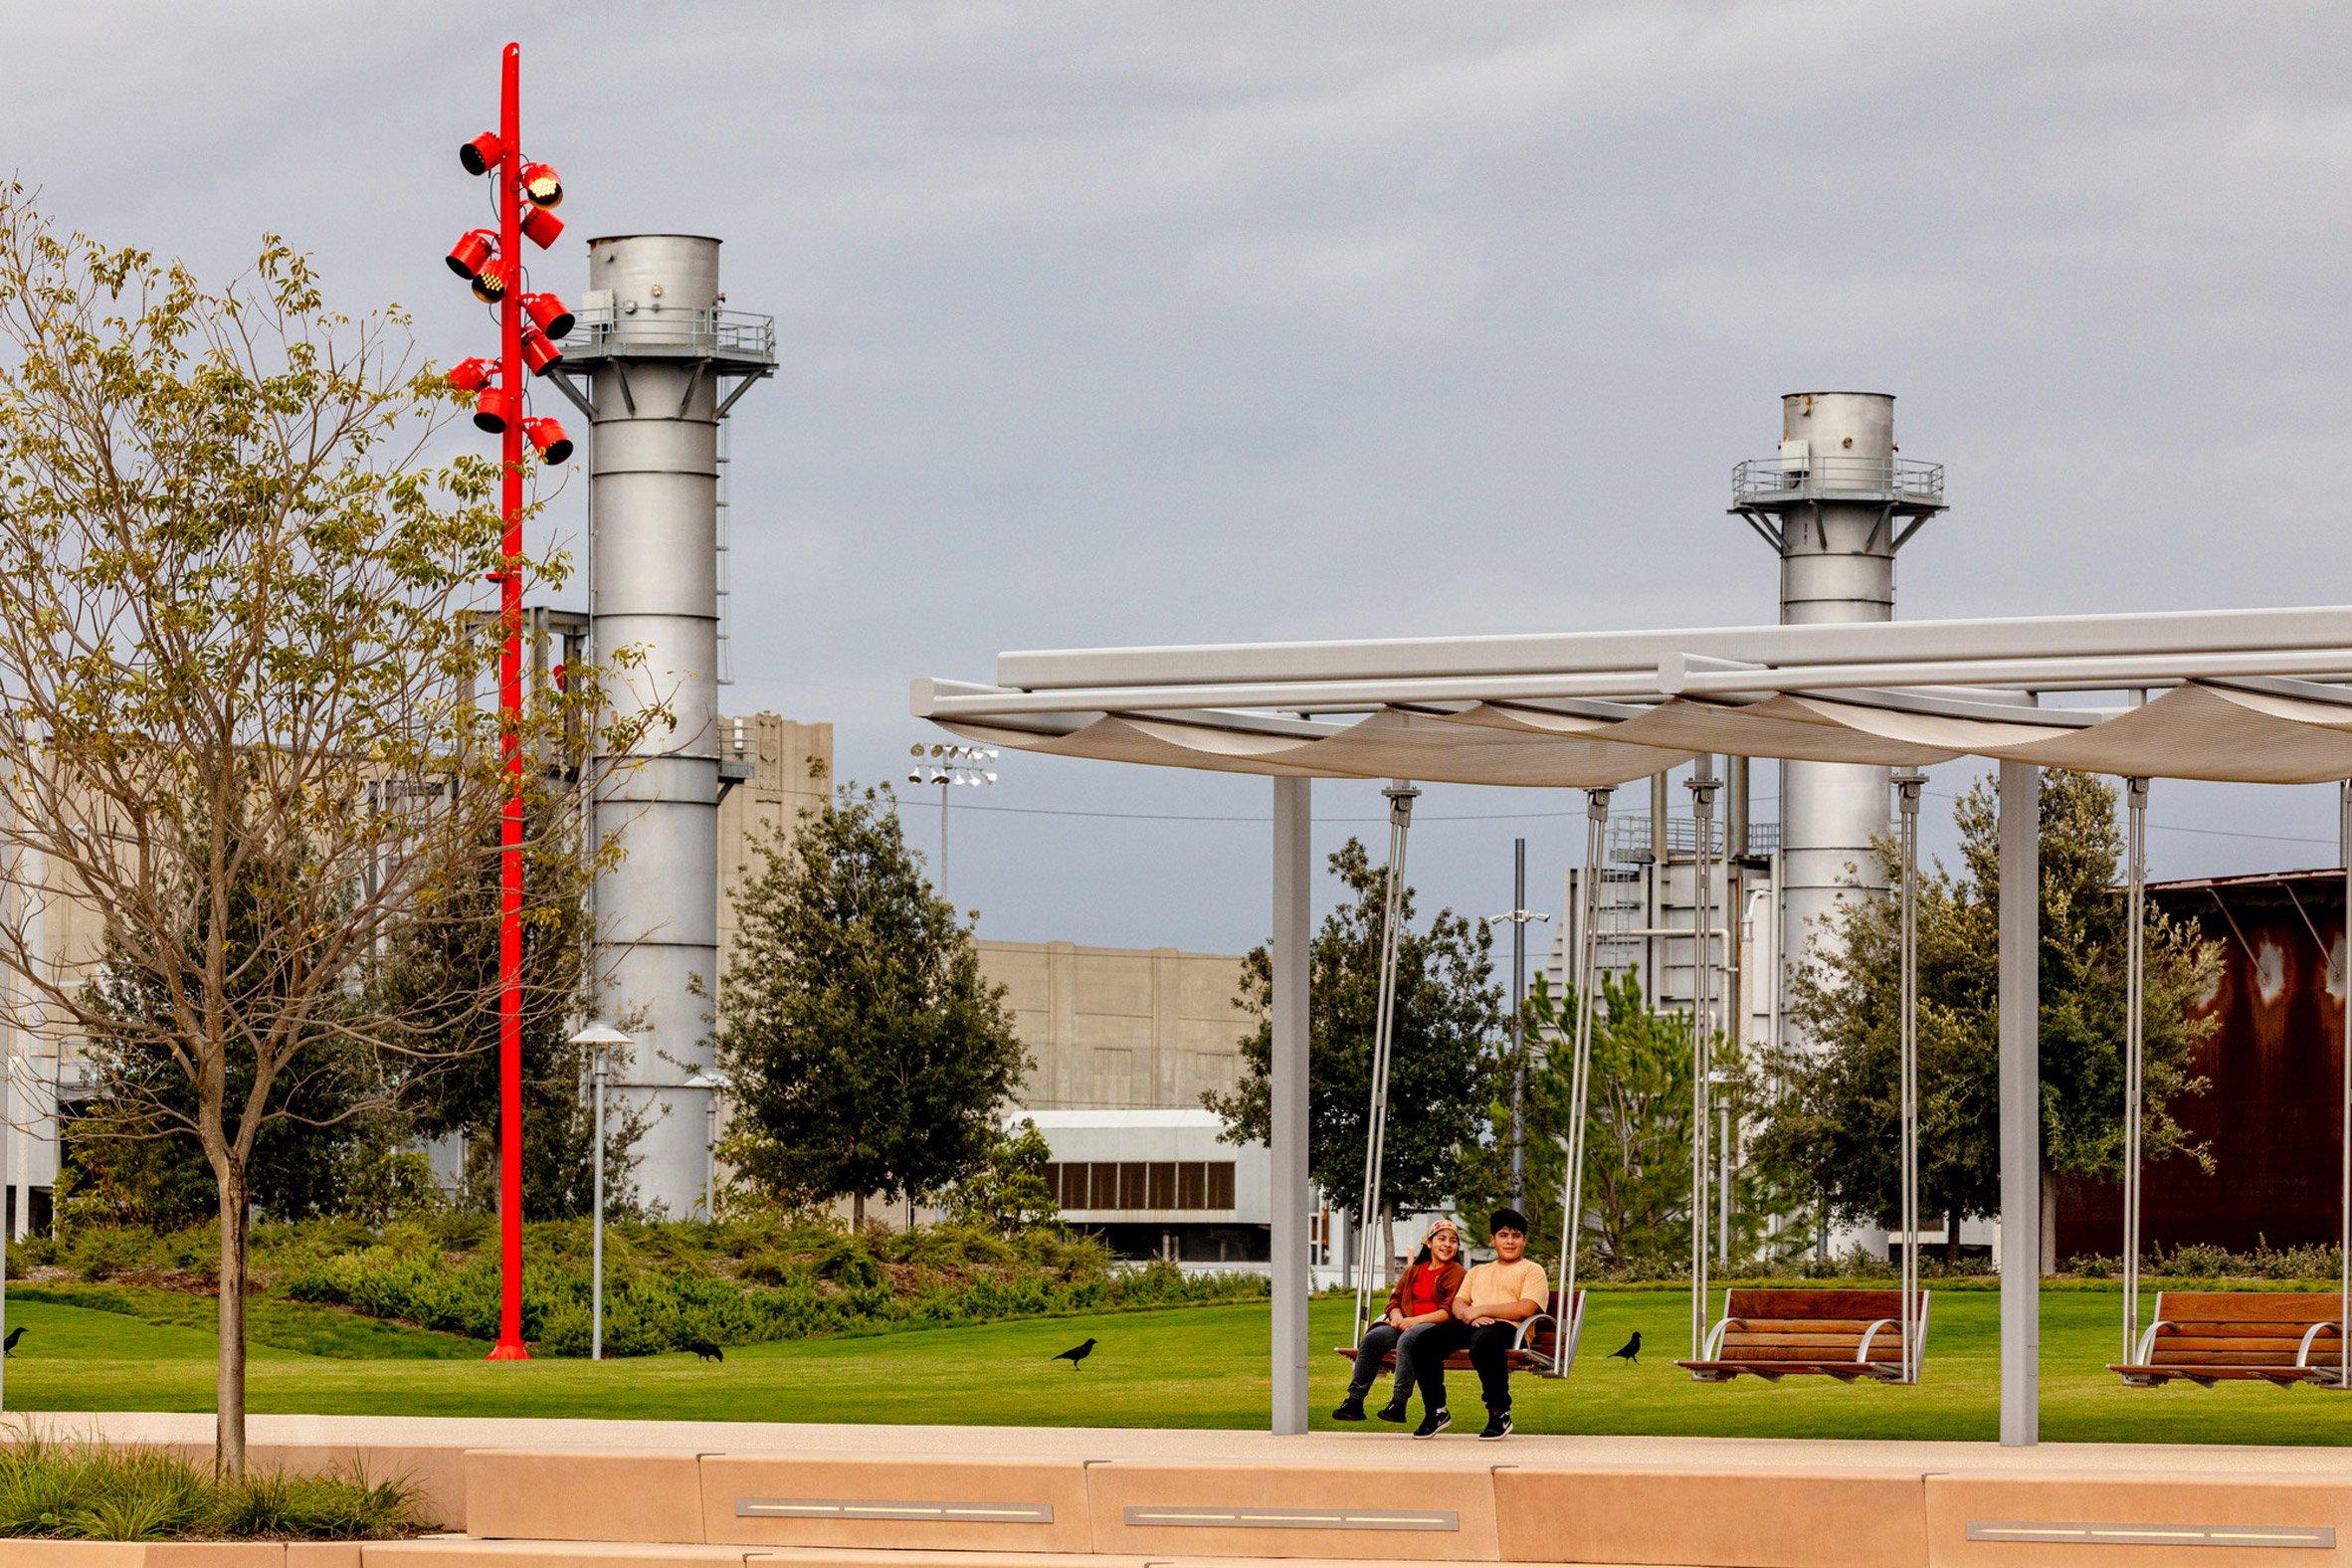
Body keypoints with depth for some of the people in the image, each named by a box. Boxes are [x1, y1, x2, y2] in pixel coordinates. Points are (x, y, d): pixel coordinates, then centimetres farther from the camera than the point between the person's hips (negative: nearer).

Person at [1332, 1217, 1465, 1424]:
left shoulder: (1456, 1273, 3)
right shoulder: (1413, 1271, 22)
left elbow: (1450, 1312, -8)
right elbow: (1395, 1299, 20)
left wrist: (1416, 1320, -17)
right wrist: (1397, 1316, -5)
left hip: (1438, 1328, -6)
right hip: (1406, 1325, 6)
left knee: (1407, 1339, -37)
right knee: (1372, 1337, -20)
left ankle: (1398, 1404, -40)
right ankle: (1354, 1401, -22)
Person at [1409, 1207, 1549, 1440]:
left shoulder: (1532, 1270, 14)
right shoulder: (1478, 1272, 32)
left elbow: (1526, 1308, -4)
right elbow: (1457, 1304, 19)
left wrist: (1481, 1310, -8)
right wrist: (1467, 1314, -7)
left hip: (1507, 1326, -6)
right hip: (1470, 1325, 6)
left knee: (1483, 1340, -42)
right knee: (1424, 1342, -20)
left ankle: (1500, 1414, -30)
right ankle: (1436, 1411, -9)